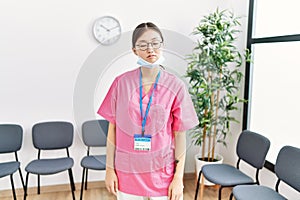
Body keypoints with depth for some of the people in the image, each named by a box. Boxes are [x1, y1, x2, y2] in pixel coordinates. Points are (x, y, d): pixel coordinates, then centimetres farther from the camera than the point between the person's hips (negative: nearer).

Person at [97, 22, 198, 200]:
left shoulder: (176, 86, -7)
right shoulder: (121, 83, -5)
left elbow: (180, 135, -4)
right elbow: (113, 129, 1)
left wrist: (179, 178, -4)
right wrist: (110, 169, 2)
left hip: (162, 171, -1)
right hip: (127, 171, 1)